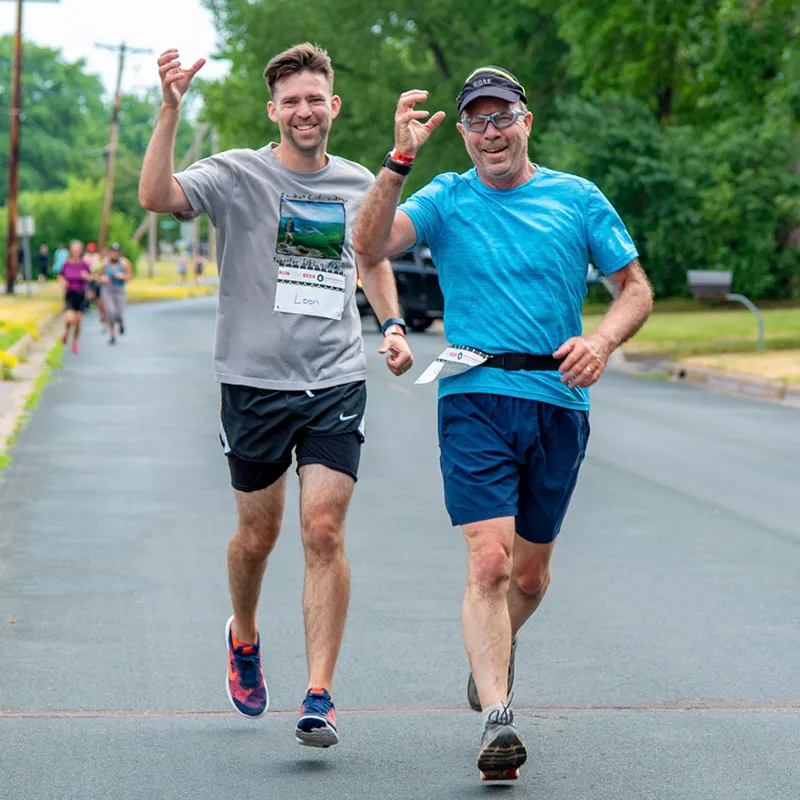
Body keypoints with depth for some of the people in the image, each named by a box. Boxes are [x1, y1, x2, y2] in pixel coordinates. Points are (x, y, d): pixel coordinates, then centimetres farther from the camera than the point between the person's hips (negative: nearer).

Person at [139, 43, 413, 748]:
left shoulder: (358, 183, 8)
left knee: (324, 532, -9)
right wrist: (171, 110, -30)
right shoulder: (238, 175, -4)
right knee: (258, 535, 10)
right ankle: (244, 637, 40)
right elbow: (156, 197, -22)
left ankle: (320, 696, -6)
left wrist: (393, 326, 11)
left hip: (337, 381, 1)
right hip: (255, 379, -1)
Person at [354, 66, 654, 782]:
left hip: (560, 400, 2)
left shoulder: (579, 199, 8)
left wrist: (601, 342, -9)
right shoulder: (446, 199, 5)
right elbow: (370, 245, -12)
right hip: (475, 395, -2)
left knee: (531, 573, 13)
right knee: (490, 562, -17)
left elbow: (636, 287, 10)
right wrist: (400, 160, -22)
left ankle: (492, 654, 42)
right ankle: (497, 719, -20)